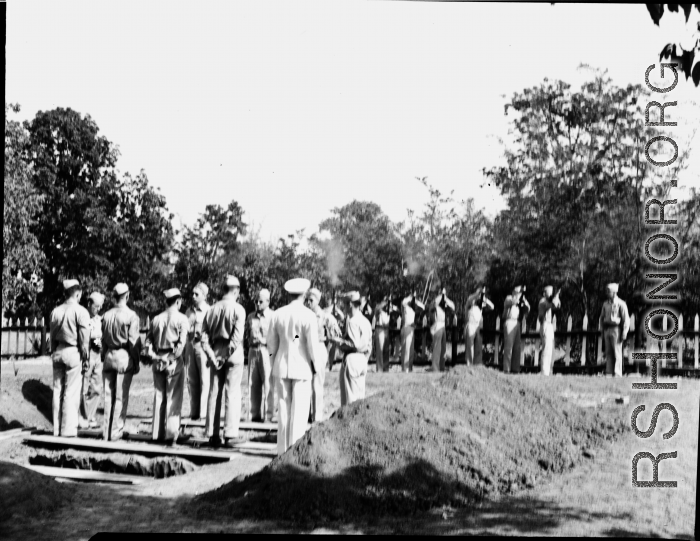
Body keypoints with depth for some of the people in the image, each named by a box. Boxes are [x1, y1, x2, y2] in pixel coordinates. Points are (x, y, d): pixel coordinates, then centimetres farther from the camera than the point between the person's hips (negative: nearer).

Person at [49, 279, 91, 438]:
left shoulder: (56, 311, 7)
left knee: (57, 390, 9)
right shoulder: (80, 312, -9)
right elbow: (84, 339, -9)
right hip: (73, 353, -6)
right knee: (71, 392, -2)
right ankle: (68, 430, -2)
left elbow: (52, 336, 12)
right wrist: (86, 359, -3)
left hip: (58, 352, 6)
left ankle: (57, 429, 14)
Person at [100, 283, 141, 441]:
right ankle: (116, 432, 2)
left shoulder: (106, 315, 5)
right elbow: (133, 342, -11)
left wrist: (104, 357, 17)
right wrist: (136, 362, -2)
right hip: (124, 357, -5)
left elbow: (103, 339, 9)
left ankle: (106, 431, 15)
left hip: (108, 356, 5)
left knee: (108, 395, 11)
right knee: (121, 397, 1)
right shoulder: (131, 316, -11)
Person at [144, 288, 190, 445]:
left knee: (158, 396, 10)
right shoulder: (181, 318, -5)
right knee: (173, 398, 0)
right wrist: (175, 356, -11)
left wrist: (154, 355, 1)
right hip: (174, 361, -5)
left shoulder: (156, 319, 10)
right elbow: (182, 341, -15)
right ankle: (171, 434, -4)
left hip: (158, 360, 5)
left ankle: (157, 434, 13)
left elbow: (148, 340, 7)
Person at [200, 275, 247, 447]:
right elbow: (237, 336, -18)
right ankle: (230, 435, -3)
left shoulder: (212, 309, 8)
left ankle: (212, 434, 13)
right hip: (233, 354, -5)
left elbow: (204, 336, 3)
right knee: (233, 394, -1)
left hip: (216, 353, 5)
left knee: (214, 393, 9)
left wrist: (212, 355, -1)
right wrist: (228, 353, -12)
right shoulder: (238, 309, -8)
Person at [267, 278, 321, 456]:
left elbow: (271, 343, 7)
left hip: (281, 366, 4)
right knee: (300, 410, 1)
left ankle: (282, 449, 14)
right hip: (302, 366, -4)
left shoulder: (277, 314, 1)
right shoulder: (308, 316, -11)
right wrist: (317, 365, 3)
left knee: (284, 408, 11)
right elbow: (313, 345, -11)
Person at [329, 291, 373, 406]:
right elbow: (369, 345, 14)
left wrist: (338, 341, -10)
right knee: (360, 394, 13)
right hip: (362, 359, 8)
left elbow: (355, 344, -20)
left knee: (350, 396, -3)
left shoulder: (352, 321, -14)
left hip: (352, 358, -8)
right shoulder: (365, 321, 12)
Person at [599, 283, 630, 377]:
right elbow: (602, 318, 19)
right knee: (608, 353, 5)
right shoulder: (605, 304, 13)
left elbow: (626, 320, -7)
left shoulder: (620, 304, -5)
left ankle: (618, 374, -6)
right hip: (607, 329, 6)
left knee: (617, 353, -6)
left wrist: (624, 333, -12)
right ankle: (609, 373, 6)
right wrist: (602, 331, 13)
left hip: (616, 329, -6)